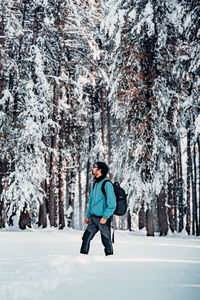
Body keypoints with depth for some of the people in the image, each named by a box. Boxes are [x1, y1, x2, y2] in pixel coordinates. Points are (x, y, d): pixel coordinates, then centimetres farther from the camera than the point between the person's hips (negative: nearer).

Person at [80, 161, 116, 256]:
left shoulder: (107, 184, -13)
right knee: (86, 238, 4)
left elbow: (112, 203, -17)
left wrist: (105, 217, -23)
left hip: (103, 219, -7)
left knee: (106, 241, 1)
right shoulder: (95, 184, 13)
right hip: (93, 218, 7)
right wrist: (88, 215, 16)